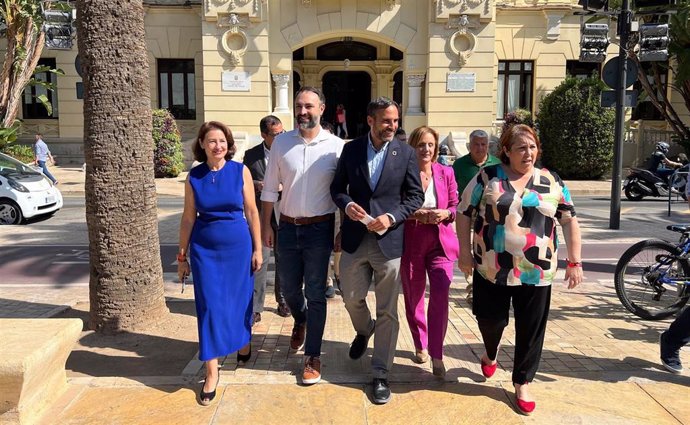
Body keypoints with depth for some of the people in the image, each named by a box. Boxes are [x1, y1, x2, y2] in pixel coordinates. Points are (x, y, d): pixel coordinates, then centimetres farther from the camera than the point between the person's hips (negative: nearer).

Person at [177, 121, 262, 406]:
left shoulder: (240, 171, -4)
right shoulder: (194, 177, -1)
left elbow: (252, 212, 0)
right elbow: (188, 217, 4)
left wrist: (257, 249, -1)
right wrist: (183, 255, 6)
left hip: (239, 246, 0)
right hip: (205, 250, 1)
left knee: (239, 299, 11)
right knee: (209, 306, 1)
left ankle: (243, 343, 41)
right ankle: (211, 371, 10)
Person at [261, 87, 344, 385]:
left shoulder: (336, 146, -6)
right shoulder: (281, 142, 1)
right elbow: (270, 189, 5)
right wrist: (265, 226, 5)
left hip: (319, 228, -3)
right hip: (287, 227, 3)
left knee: (315, 294, 4)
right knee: (289, 287, 17)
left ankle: (313, 357, 18)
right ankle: (300, 321, 50)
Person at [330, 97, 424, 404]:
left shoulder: (406, 153, -2)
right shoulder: (351, 149, 2)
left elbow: (416, 195, 1)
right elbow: (337, 188, 9)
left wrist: (391, 217, -15)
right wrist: (347, 204, -13)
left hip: (389, 240, -1)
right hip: (355, 238, 2)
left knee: (387, 311, 5)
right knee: (352, 298, 13)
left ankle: (381, 373, 18)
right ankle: (363, 331, 48)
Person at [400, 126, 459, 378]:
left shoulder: (446, 173, 4)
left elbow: (456, 206, 9)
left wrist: (445, 213, -12)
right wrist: (414, 214, -18)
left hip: (441, 242, 1)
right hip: (410, 243, -1)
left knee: (440, 296, -11)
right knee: (413, 298, 12)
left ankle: (436, 356, 0)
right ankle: (420, 346, 34)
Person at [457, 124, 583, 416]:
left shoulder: (552, 182, 4)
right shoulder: (487, 177, -2)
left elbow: (570, 221, 8)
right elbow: (464, 213, 2)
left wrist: (574, 261, 2)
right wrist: (465, 251, -3)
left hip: (537, 272, 2)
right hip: (492, 269, -1)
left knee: (530, 331, 7)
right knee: (490, 320, 9)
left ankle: (522, 383, 27)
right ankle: (491, 351, 44)